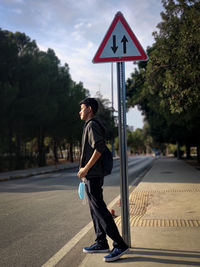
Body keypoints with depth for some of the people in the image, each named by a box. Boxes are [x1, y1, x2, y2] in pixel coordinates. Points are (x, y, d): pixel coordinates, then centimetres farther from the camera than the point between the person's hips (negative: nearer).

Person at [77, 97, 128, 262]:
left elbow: (99, 148, -24)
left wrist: (86, 168, -21)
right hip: (93, 175, 11)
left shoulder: (92, 125, -11)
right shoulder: (91, 125, 20)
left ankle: (120, 245, -5)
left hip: (93, 175, -11)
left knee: (99, 209, -9)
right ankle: (101, 243, 22)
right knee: (96, 209, 14)